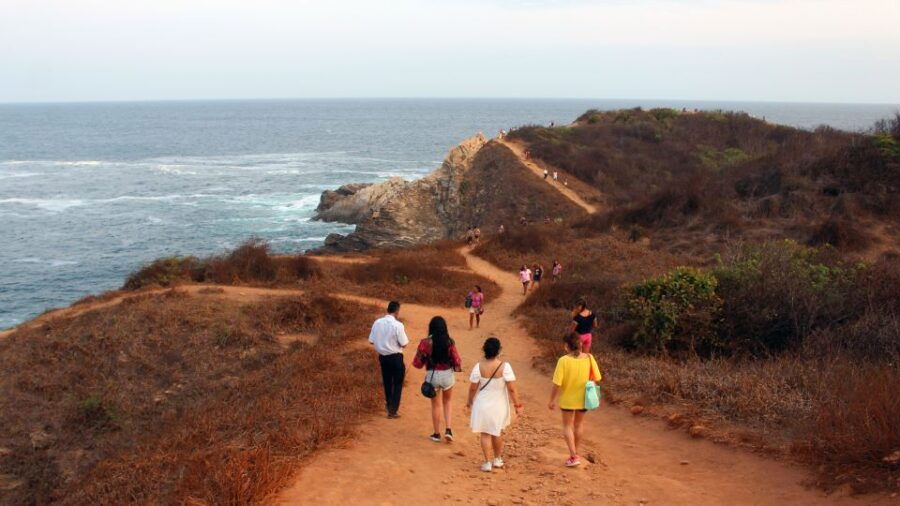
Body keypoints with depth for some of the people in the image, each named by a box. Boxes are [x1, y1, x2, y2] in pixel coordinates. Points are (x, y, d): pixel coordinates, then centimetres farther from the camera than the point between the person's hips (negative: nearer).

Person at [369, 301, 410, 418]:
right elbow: (404, 344, -16)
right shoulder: (397, 325, -19)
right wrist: (404, 335, 3)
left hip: (382, 356, 5)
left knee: (387, 382, 22)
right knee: (397, 384, 10)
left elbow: (371, 340, 1)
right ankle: (393, 411, 10)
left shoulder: (377, 323, -4)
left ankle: (388, 405, 38)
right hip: (395, 357, -5)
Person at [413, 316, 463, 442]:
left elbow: (417, 363, -7)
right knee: (447, 402, 25)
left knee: (436, 405, 17)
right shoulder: (449, 342, -12)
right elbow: (457, 361, -8)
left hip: (432, 376, -1)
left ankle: (437, 434, 26)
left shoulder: (425, 343, -13)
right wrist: (458, 367, 14)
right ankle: (448, 430, 13)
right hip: (447, 375, 1)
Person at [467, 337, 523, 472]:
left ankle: (487, 463, 12)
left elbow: (472, 388, -6)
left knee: (485, 434, 12)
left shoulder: (479, 367, -15)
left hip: (483, 405, -1)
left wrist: (470, 401, 12)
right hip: (499, 406, 1)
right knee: (498, 432, 22)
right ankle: (497, 459, 35)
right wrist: (517, 405, -6)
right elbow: (512, 389, -17)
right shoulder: (505, 366, -19)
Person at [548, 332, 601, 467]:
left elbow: (556, 384, -20)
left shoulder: (563, 361, -22)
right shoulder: (589, 358, -13)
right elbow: (596, 379, -5)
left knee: (567, 426, 15)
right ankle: (575, 453, 35)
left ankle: (574, 456, 7)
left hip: (567, 399, -3)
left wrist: (552, 400, -8)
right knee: (579, 424, 22)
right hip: (583, 398, 3)